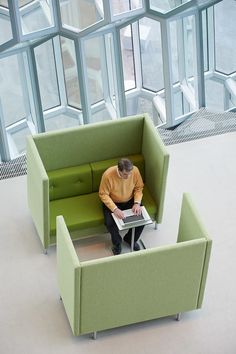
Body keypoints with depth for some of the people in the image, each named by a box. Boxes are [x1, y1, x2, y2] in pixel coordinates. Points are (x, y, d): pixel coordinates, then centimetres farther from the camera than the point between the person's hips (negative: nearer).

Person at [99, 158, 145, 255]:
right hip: (112, 203, -3)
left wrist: (137, 203, -22)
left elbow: (139, 188, -6)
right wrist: (115, 209, -33)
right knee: (110, 223, -26)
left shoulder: (135, 170, -22)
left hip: (130, 201, 3)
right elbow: (103, 195, -22)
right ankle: (117, 243, 6)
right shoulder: (108, 175, -31)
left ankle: (131, 239, 13)